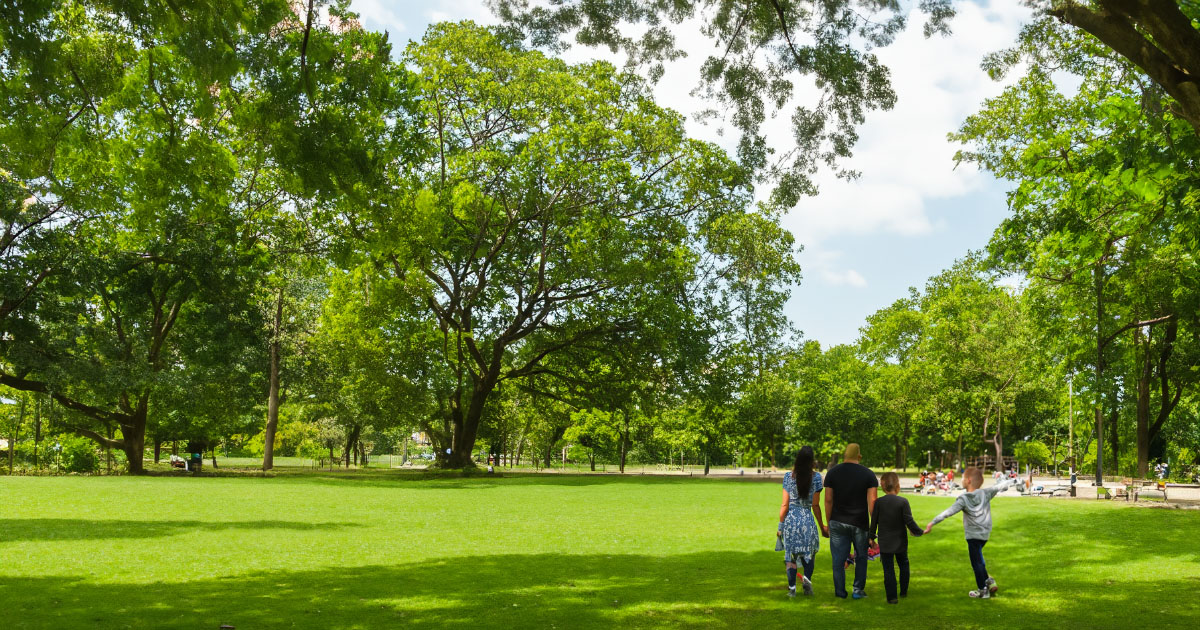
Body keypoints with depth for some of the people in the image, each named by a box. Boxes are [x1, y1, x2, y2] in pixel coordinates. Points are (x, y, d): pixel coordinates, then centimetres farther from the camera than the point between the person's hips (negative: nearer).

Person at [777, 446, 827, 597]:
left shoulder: (788, 476, -3)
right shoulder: (815, 477, -4)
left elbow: (785, 504, -3)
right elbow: (815, 505, -1)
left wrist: (780, 525, 5)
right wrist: (822, 526, 9)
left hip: (791, 518, 0)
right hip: (808, 519, 0)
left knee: (791, 554, 8)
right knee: (809, 552, 17)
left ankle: (792, 588, 6)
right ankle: (807, 578, -6)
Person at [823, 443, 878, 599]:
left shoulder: (832, 472, 0)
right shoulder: (868, 474, -2)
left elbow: (828, 500, -2)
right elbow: (872, 501, -8)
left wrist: (828, 523, 5)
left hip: (838, 522, 0)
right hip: (860, 522, 0)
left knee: (838, 558, 7)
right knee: (861, 557, 15)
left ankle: (840, 591, 11)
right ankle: (858, 590, 15)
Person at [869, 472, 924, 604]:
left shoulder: (879, 502, -7)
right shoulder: (903, 501, -12)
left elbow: (874, 522, -1)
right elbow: (909, 521, -11)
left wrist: (872, 536, 14)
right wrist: (919, 531, 5)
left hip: (884, 543, 0)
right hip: (900, 542, 0)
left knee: (888, 569, 3)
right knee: (903, 565, 21)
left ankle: (892, 597, 2)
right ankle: (904, 592, 29)